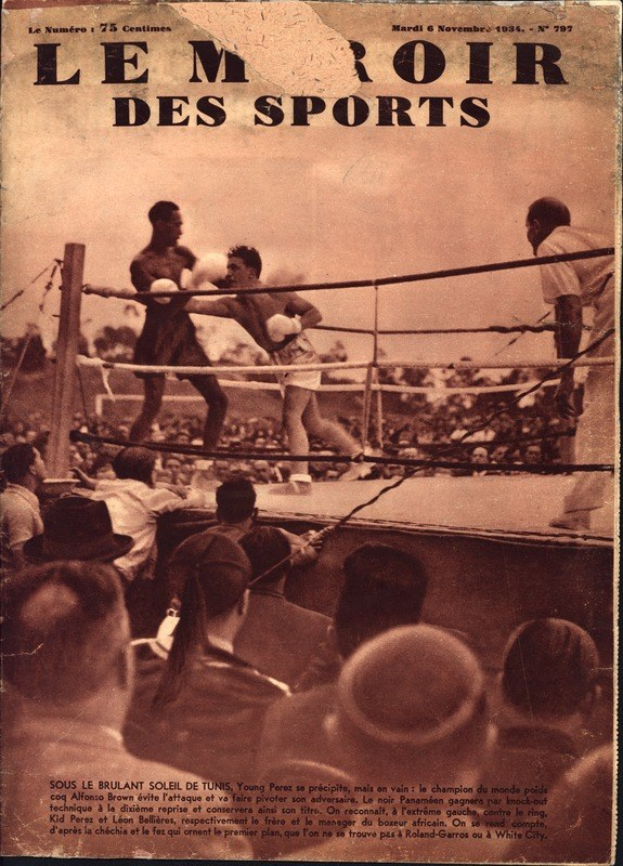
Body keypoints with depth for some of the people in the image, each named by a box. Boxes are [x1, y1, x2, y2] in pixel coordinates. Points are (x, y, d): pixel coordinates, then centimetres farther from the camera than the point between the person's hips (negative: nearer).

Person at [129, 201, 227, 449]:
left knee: (218, 400, 5)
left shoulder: (181, 254, 11)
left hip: (184, 336, 7)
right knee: (152, 406, -16)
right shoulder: (141, 264, -10)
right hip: (158, 340, -7)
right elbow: (164, 309, -19)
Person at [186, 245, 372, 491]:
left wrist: (296, 325, -25)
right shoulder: (233, 306, 1)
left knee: (291, 416, -18)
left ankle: (300, 478, -20)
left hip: (302, 358, -7)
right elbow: (198, 305, -13)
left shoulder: (278, 295, -12)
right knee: (312, 424, 10)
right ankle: (360, 460, 22)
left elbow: (315, 313, -6)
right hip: (282, 366, 7)